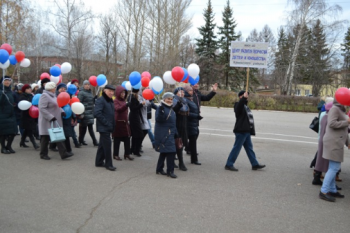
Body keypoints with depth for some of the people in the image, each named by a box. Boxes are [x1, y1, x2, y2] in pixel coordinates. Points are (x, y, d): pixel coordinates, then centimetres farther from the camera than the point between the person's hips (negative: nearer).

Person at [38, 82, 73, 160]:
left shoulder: (53, 95, 15)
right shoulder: (45, 96, -14)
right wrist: (50, 117, -27)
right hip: (47, 121, -9)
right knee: (45, 137, 2)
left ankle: (63, 153, 3)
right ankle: (43, 154, 16)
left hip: (55, 121, 9)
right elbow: (42, 108, -22)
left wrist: (61, 111, 1)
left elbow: (57, 106, 20)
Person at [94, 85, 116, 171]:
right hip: (103, 127, -9)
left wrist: (113, 124, 8)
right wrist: (106, 123, -21)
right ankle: (108, 164, 3)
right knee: (107, 144, -6)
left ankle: (99, 162, 26)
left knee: (103, 144, 15)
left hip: (108, 127, 9)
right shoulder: (100, 100, -13)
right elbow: (97, 113, -23)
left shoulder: (110, 101, 15)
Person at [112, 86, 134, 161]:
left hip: (125, 122, 7)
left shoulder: (123, 100, 13)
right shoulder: (115, 101, -9)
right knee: (117, 140, 2)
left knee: (127, 139, 5)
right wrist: (127, 104, -41)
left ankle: (127, 154, 13)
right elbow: (118, 109, -28)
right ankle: (115, 155, 12)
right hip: (118, 123, -7)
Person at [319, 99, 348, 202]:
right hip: (334, 142, -10)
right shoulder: (335, 109, -9)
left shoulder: (341, 110, 21)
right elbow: (332, 124, -23)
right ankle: (323, 192, -7)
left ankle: (332, 190, 20)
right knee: (334, 168, -10)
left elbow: (343, 130, 25)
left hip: (336, 142, 10)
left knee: (333, 168, 13)